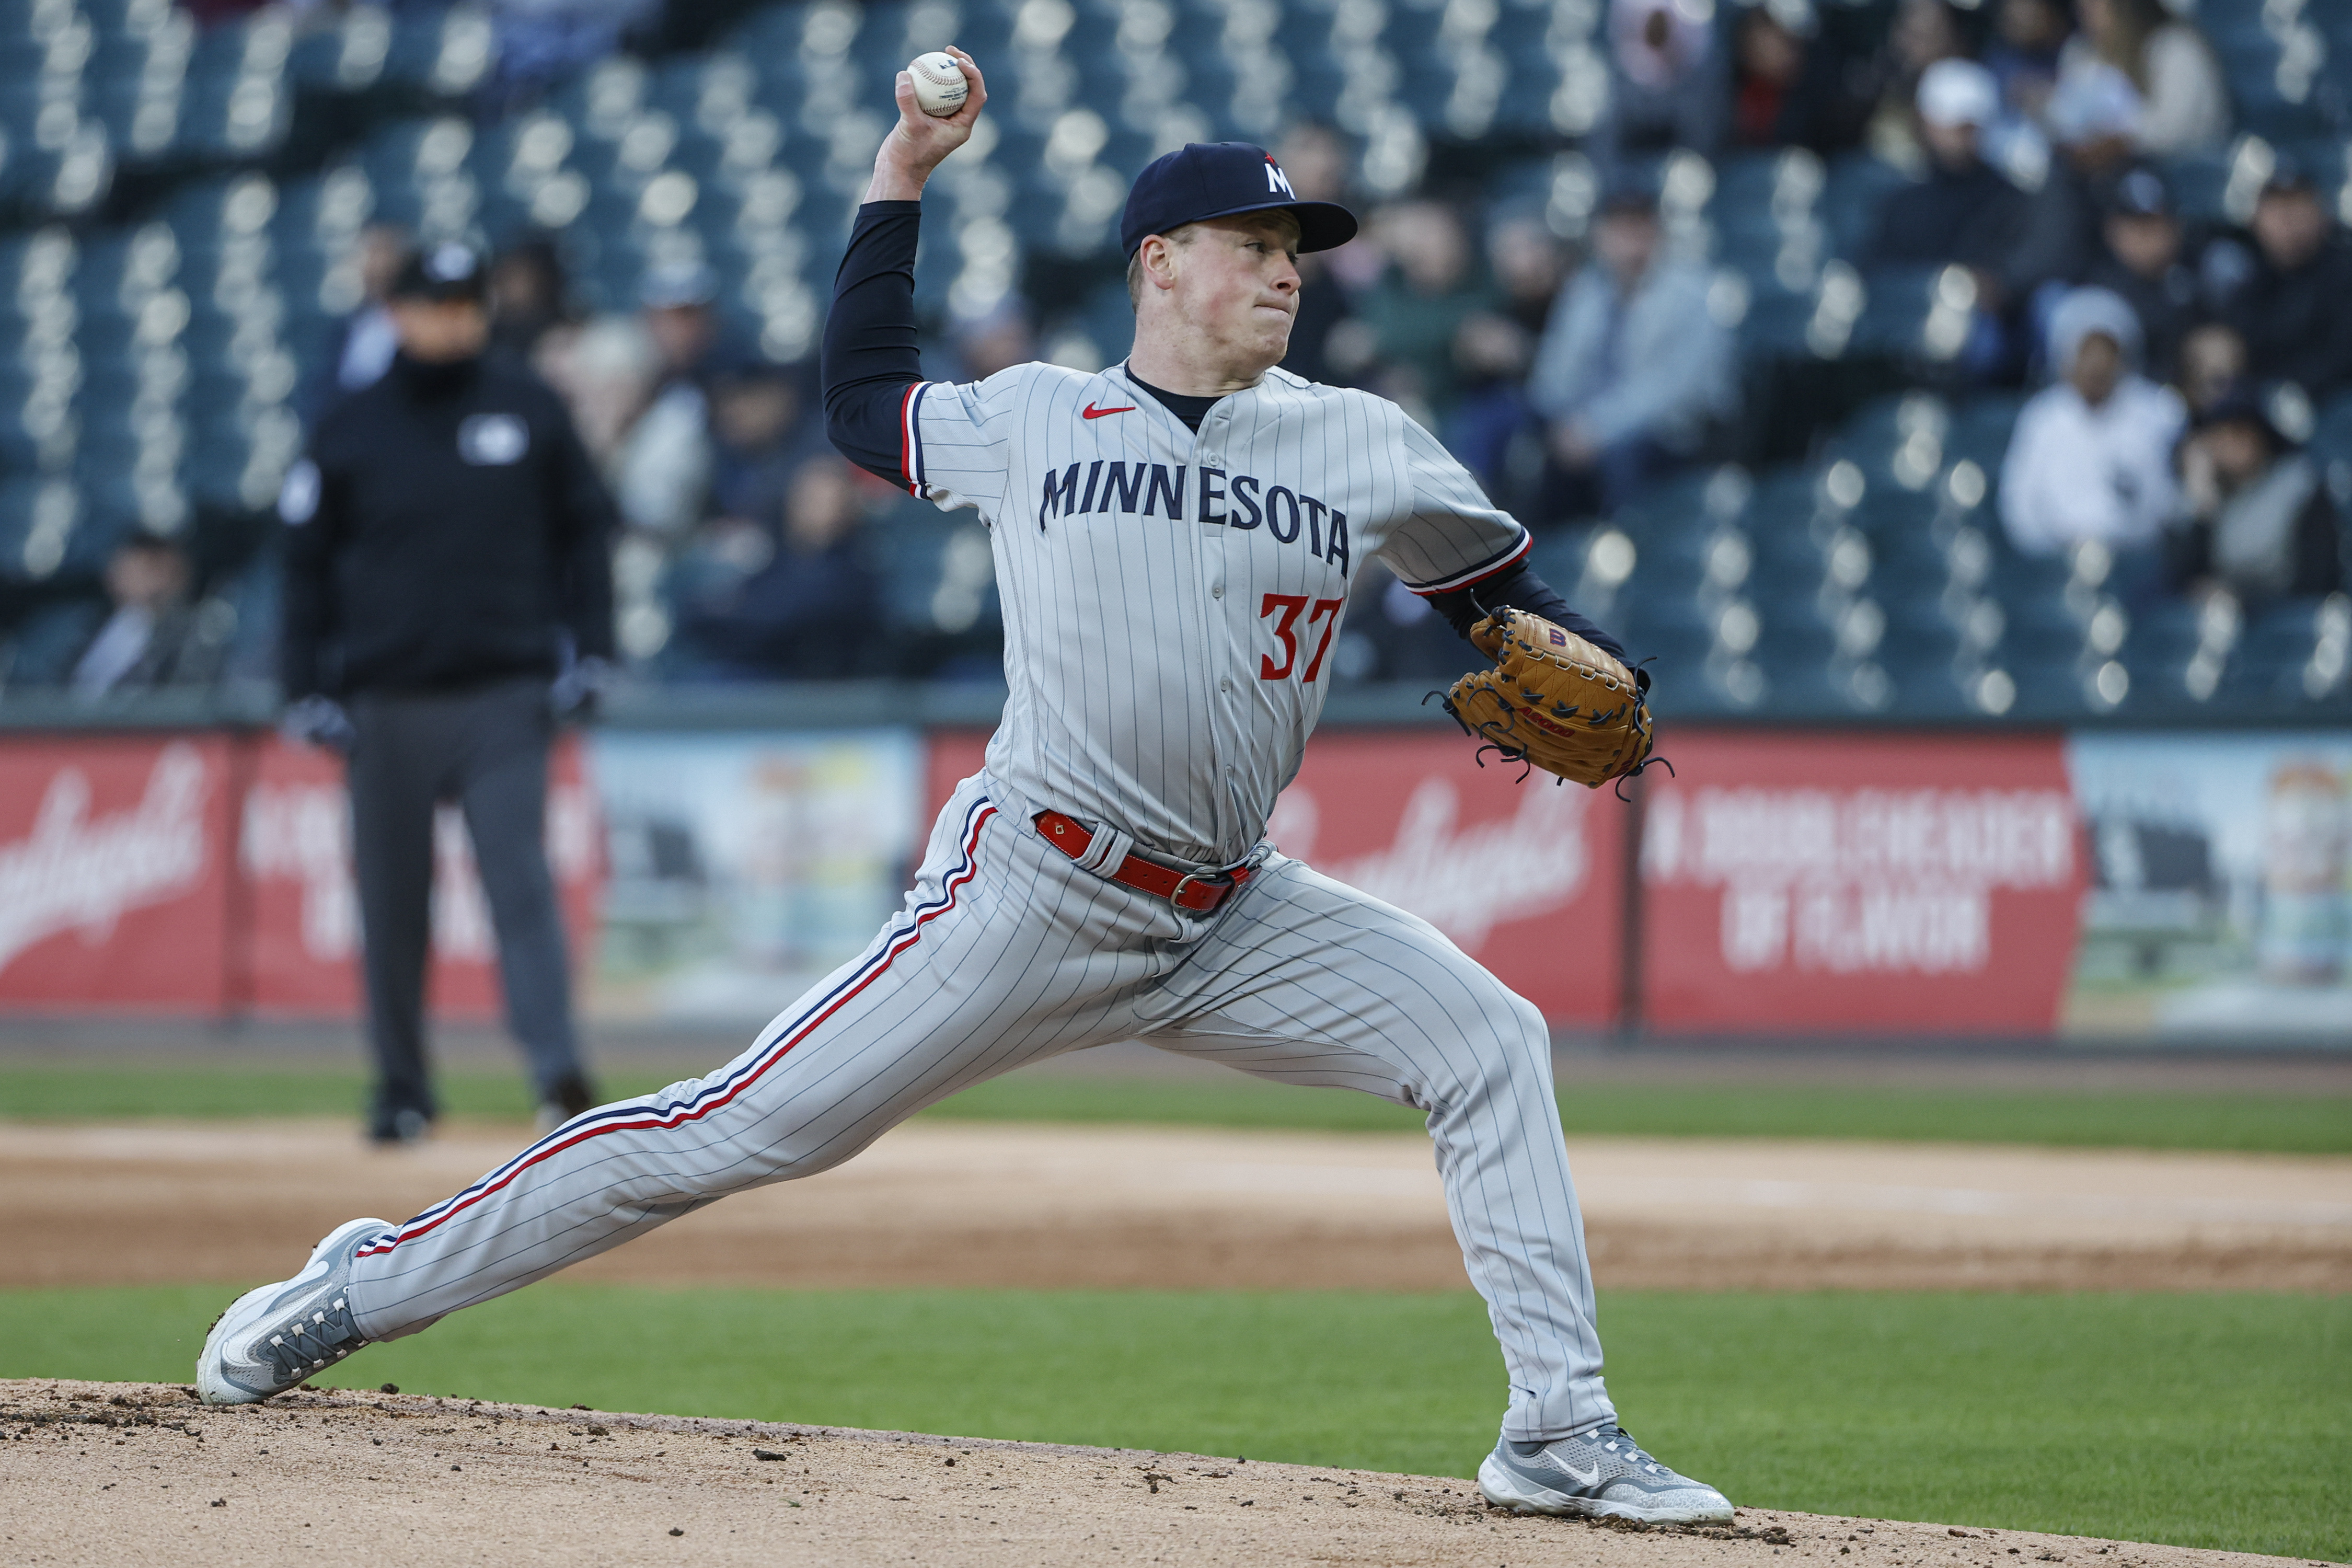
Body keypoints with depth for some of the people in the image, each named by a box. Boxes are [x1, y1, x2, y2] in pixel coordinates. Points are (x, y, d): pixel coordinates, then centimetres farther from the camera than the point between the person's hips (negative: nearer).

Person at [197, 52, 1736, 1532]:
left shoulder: (1359, 444, 7)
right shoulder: (1030, 419, 6)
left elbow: (1499, 579, 14)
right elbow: (861, 399, 21)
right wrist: (901, 178, 18)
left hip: (1233, 919, 3)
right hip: (1030, 900, -3)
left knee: (1491, 1045, -10)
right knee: (749, 1127, -9)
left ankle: (1562, 1432, -5)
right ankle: (366, 1286, -2)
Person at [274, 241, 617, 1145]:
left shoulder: (529, 411, 7)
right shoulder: (351, 429, 6)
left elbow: (584, 529, 11)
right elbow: (308, 560, 10)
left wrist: (589, 648, 1)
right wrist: (308, 690, 3)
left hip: (503, 697, -1)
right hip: (388, 700, 1)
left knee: (520, 881, -14)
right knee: (391, 902, 5)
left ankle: (556, 1066, -21)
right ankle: (402, 1088, 15)